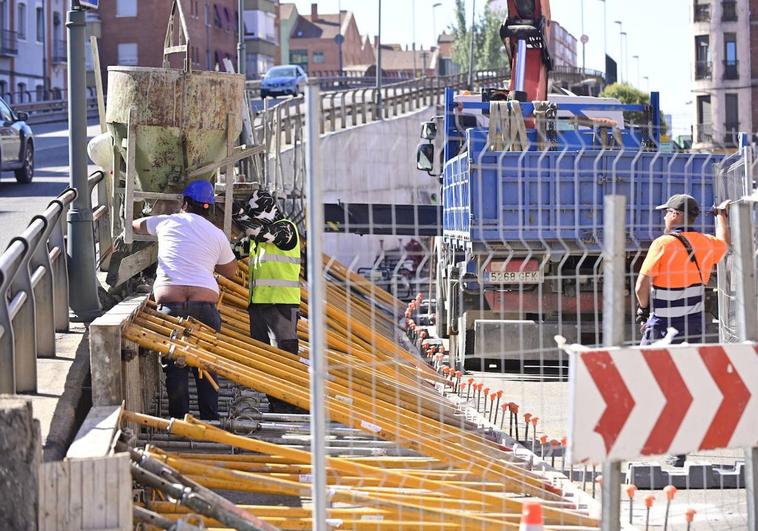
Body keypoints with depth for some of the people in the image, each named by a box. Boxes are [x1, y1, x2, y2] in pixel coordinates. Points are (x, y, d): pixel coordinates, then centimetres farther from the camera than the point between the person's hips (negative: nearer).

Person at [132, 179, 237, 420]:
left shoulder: (167, 222, 14)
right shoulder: (217, 235, 15)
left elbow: (135, 225, 34)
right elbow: (231, 271, 27)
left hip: (170, 300, -1)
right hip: (205, 300, 1)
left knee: (174, 364, 4)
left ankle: (179, 418, 1)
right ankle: (210, 419, 8)